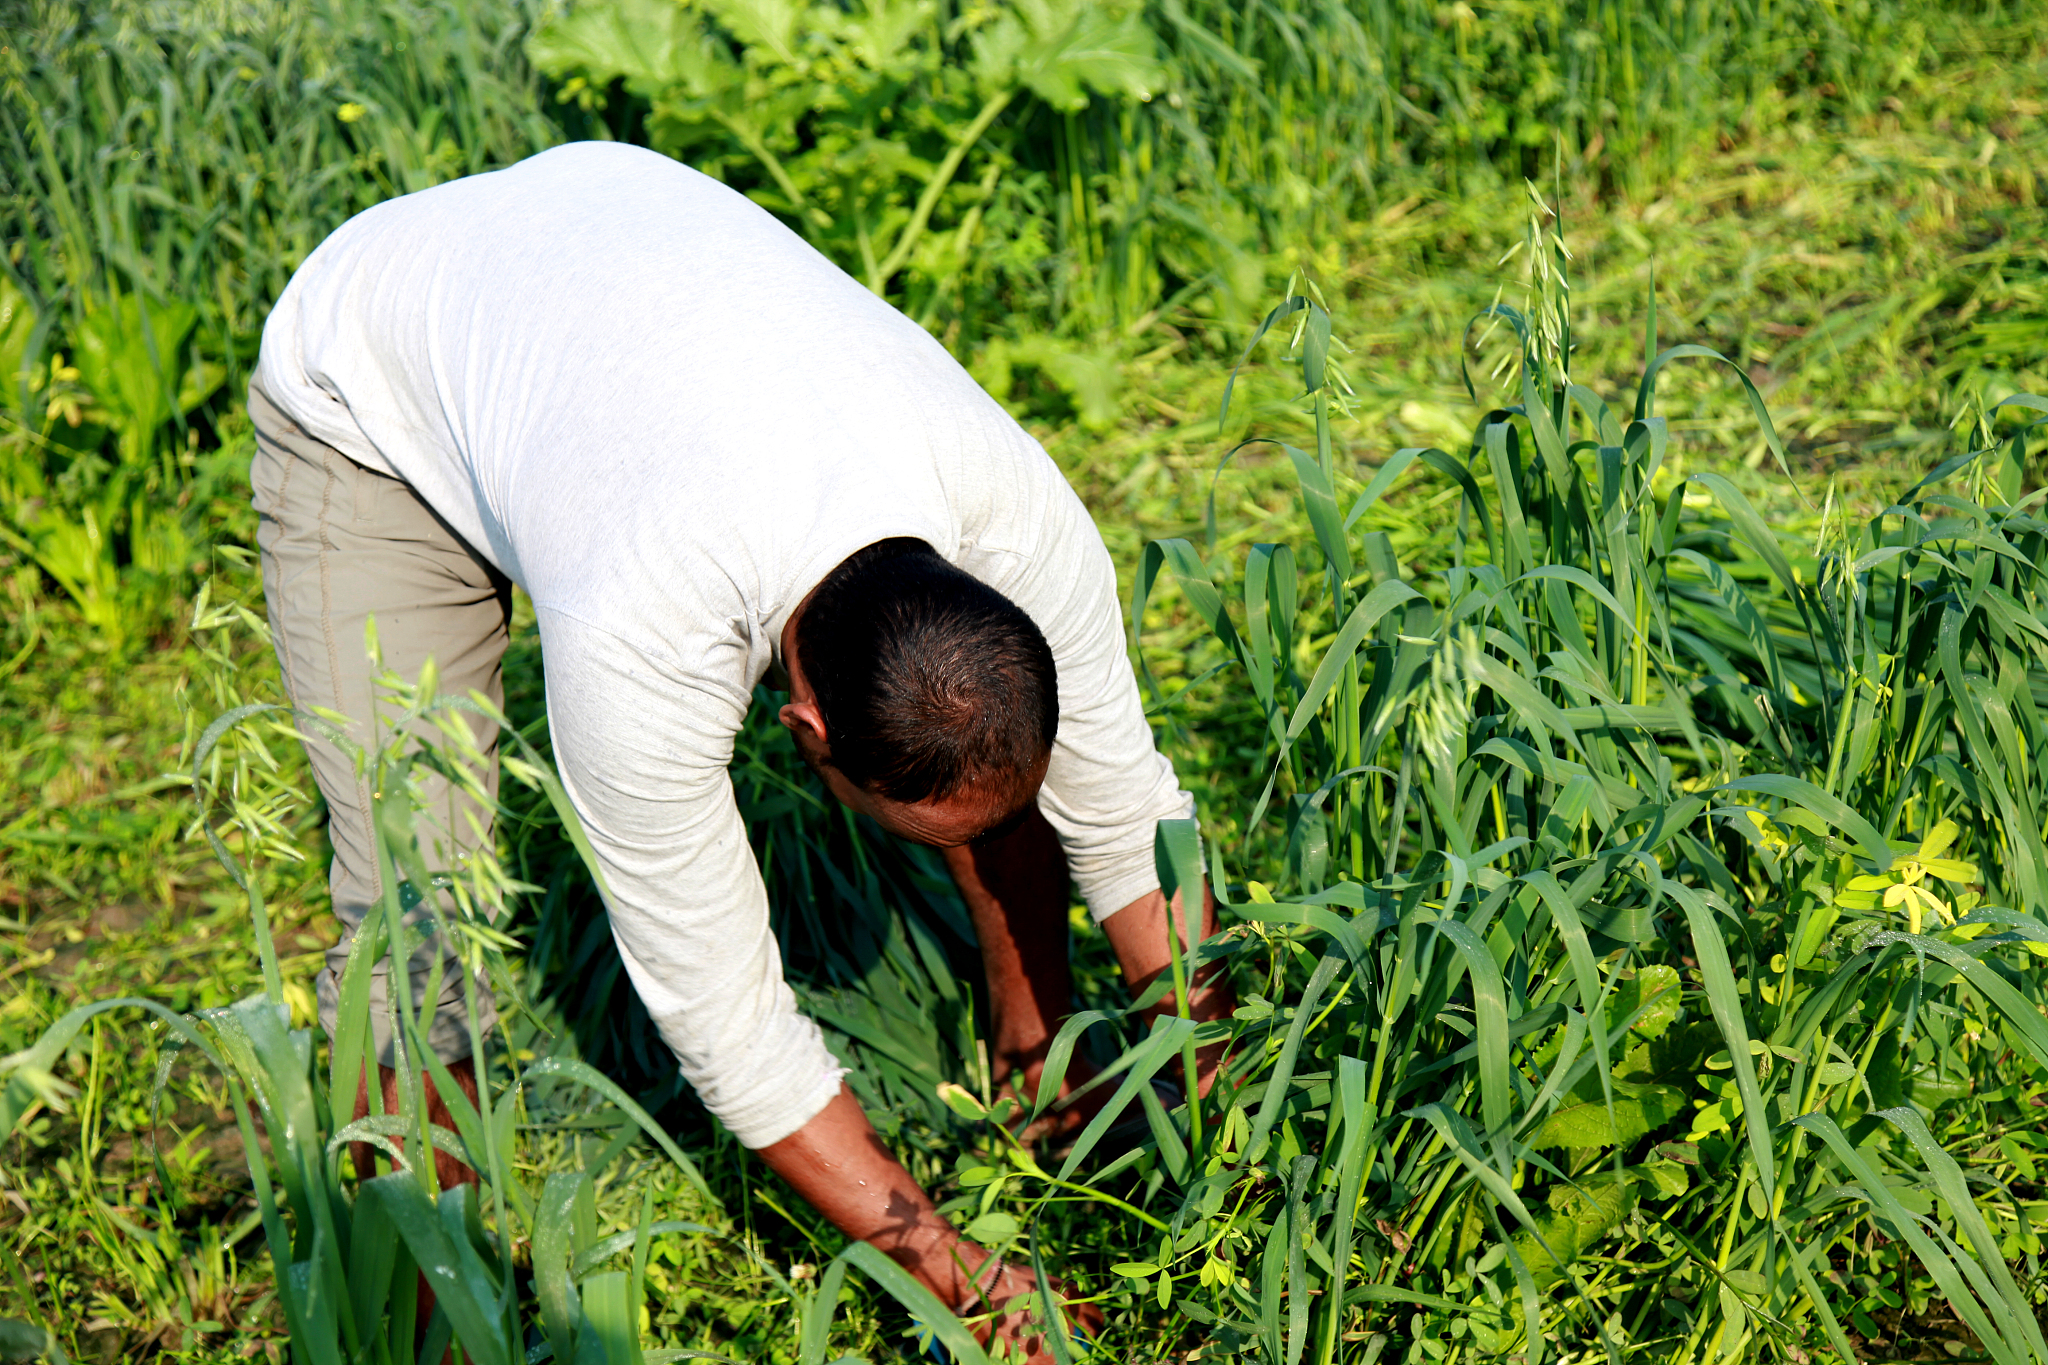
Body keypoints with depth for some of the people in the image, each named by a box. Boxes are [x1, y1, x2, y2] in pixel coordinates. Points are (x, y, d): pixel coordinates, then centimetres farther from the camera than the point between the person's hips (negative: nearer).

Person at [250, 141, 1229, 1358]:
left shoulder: (1018, 512, -31)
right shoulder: (641, 650, -43)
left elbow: (1125, 813, -16)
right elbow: (720, 1009, -30)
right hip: (370, 413, -4)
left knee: (971, 748, -5)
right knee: (418, 907, -18)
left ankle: (1025, 1054, 19)